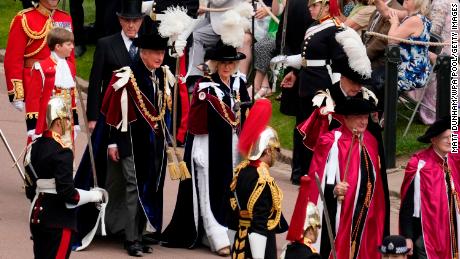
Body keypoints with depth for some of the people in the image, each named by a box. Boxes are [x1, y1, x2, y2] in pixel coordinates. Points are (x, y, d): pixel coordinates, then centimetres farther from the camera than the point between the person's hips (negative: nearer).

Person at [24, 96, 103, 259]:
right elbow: (68, 194, -19)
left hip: (36, 215, 8)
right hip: (58, 221, -8)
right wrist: (94, 196, -5)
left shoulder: (33, 148, 9)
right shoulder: (62, 152, -16)